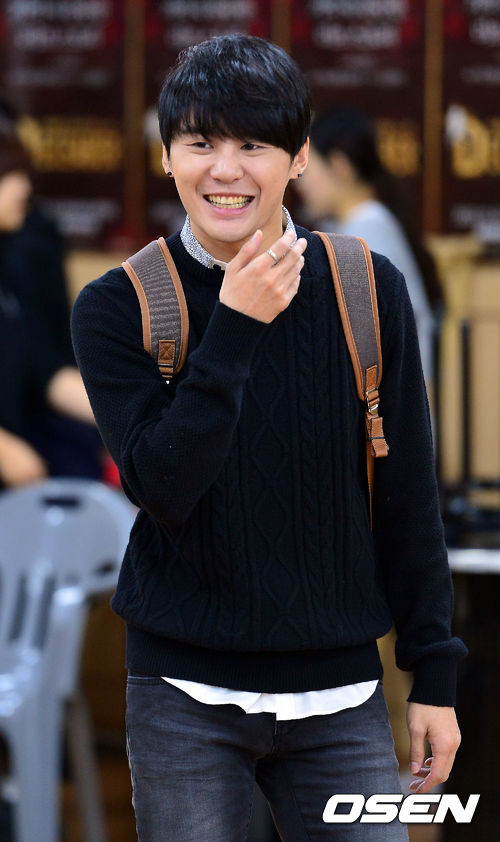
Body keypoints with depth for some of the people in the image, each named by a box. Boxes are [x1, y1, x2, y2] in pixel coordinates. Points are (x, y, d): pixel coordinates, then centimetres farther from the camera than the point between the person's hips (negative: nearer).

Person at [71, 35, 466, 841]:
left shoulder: (370, 291, 0)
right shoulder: (119, 307, -3)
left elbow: (409, 497, 4)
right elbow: (160, 488, -14)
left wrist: (434, 675, 4)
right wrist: (235, 327, -19)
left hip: (339, 693, 1)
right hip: (186, 698, -1)